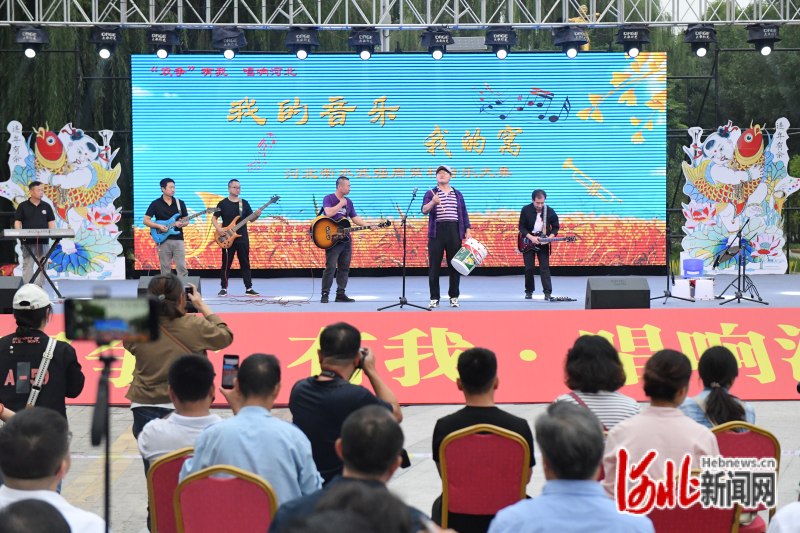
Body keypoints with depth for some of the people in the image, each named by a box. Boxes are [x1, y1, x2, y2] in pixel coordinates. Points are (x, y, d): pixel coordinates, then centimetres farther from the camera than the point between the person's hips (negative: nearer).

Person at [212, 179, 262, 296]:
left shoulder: (244, 203, 8)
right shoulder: (223, 203, 0)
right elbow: (214, 218, 3)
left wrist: (256, 215, -13)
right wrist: (218, 228, -13)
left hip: (243, 238, 3)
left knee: (245, 264, 4)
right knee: (226, 264, 0)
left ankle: (249, 288, 8)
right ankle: (224, 288, 7)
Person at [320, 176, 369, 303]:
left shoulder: (348, 202, 16)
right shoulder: (328, 199, -5)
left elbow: (355, 217, 17)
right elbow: (329, 213, -23)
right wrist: (341, 204, -12)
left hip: (345, 238, 7)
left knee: (344, 267, 6)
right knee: (330, 267, -11)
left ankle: (340, 294, 12)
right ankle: (325, 294, -6)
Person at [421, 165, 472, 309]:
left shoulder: (458, 194, 15)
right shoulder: (430, 193, 7)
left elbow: (464, 214, 15)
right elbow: (424, 210, -9)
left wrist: (468, 230, 4)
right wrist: (432, 202, -29)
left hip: (454, 232, 2)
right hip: (436, 232, -2)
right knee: (434, 266, -2)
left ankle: (454, 297, 11)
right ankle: (434, 298, 3)